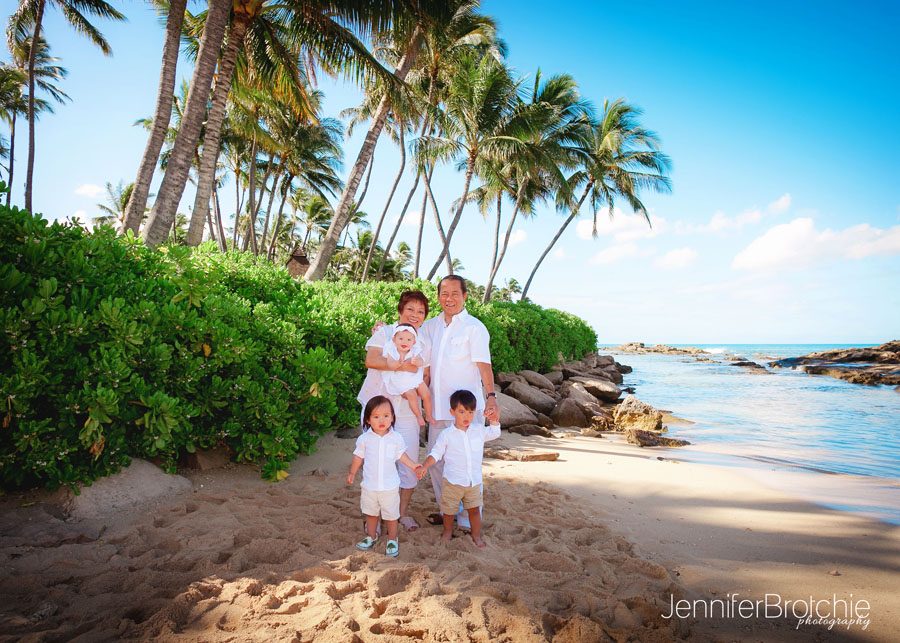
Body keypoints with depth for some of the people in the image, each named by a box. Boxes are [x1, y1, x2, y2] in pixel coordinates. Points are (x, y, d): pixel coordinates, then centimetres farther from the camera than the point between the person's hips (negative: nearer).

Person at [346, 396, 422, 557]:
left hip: (390, 487, -1)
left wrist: (413, 466, 3)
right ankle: (371, 537, 40)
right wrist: (352, 473, 10)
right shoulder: (364, 439, -9)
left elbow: (401, 455, 7)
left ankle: (392, 540, 30)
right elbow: (359, 457, 5)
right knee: (371, 513, 20)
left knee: (391, 515, 10)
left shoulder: (396, 438, -8)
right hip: (369, 486, 1)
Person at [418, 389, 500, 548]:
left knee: (474, 510, 11)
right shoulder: (446, 434, -9)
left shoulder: (479, 429, 1)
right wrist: (424, 466, -20)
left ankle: (476, 536, 30)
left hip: (474, 481, 2)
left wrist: (494, 418, -1)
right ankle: (448, 532, 38)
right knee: (449, 510, 13)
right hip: (452, 481, -2)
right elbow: (436, 453, -5)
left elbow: (494, 433, 16)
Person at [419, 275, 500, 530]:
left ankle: (468, 519, 14)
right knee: (436, 461, 13)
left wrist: (491, 398, -23)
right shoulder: (430, 326, 11)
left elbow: (484, 366, -12)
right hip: (438, 406, 6)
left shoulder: (474, 328, -6)